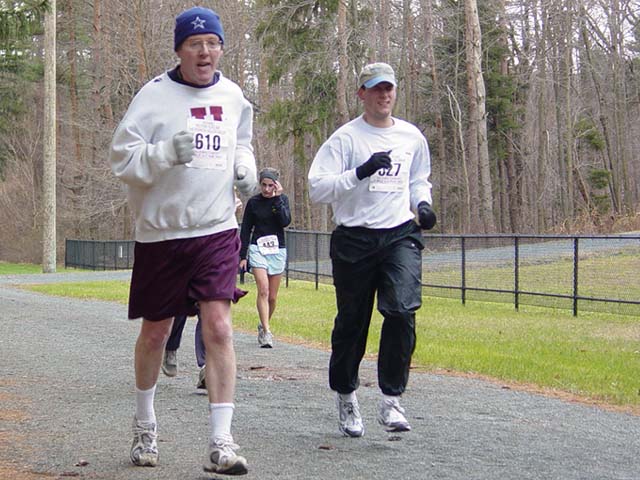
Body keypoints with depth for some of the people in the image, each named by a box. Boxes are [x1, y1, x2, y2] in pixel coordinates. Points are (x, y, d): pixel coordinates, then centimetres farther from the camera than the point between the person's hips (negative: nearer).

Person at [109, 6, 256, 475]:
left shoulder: (233, 96, 6)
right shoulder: (155, 94, -7)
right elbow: (122, 158, -9)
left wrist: (245, 165, 4)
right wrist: (167, 153, -26)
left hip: (217, 230, 2)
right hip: (161, 231, -2)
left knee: (219, 329, -12)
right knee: (155, 333, 12)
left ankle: (221, 443, -10)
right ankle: (145, 426, 35)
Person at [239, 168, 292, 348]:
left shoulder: (282, 199, 5)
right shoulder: (253, 202, 2)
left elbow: (286, 221, -12)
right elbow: (245, 230, 6)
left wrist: (277, 199, -14)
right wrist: (242, 256, 4)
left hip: (277, 250, 2)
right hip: (257, 249, -2)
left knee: (272, 296, 5)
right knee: (263, 290, -18)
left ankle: (263, 325, 26)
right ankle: (266, 331, -21)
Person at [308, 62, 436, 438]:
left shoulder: (412, 137, 11)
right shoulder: (346, 137, -3)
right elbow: (317, 188, -10)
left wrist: (423, 202, 7)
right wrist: (360, 172, -21)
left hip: (401, 237, 2)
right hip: (355, 240, -2)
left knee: (402, 311, -18)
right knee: (352, 323, 5)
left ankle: (391, 400, -10)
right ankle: (346, 399, 26)